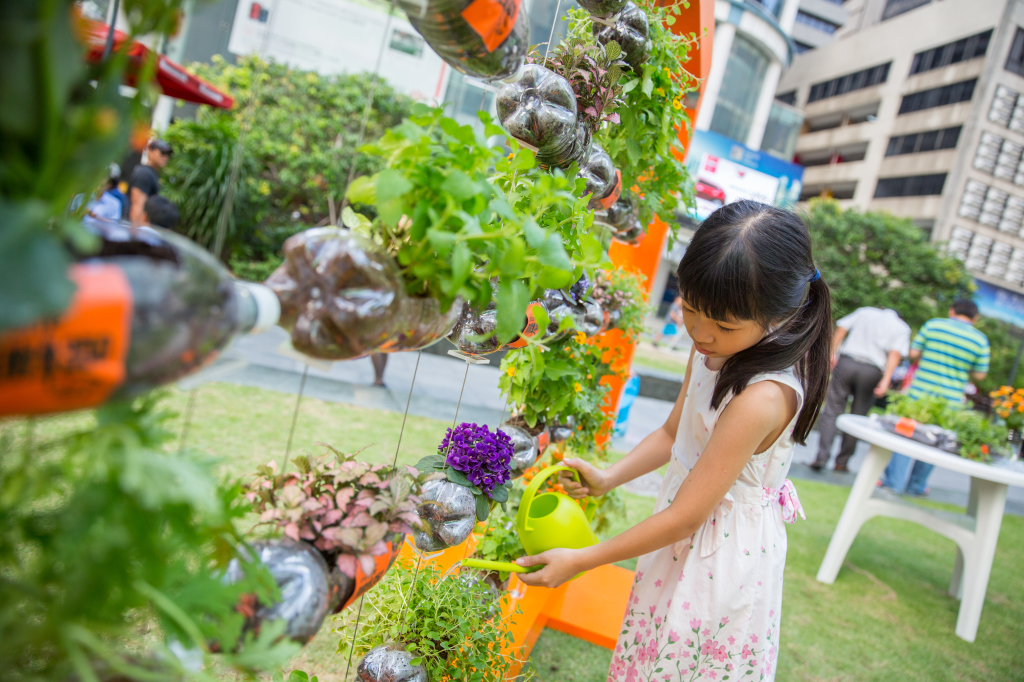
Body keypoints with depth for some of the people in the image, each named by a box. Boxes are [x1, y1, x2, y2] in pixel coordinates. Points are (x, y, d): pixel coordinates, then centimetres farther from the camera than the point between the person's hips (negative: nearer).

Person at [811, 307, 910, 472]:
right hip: (872, 371, 0)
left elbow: (841, 329, 6)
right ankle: (842, 461, 13)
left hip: (846, 362, 0)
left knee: (832, 410, 0)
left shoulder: (864, 312, 19)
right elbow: (895, 353, -1)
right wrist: (886, 380, -10)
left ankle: (822, 457, -11)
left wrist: (832, 353, 2)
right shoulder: (902, 327, 15)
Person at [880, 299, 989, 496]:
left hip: (920, 392, -1)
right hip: (949, 401, 1)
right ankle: (917, 485, 23)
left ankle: (894, 481, 7)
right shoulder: (981, 340, 1)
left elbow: (913, 353, -1)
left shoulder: (933, 324, -1)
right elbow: (979, 374, 4)